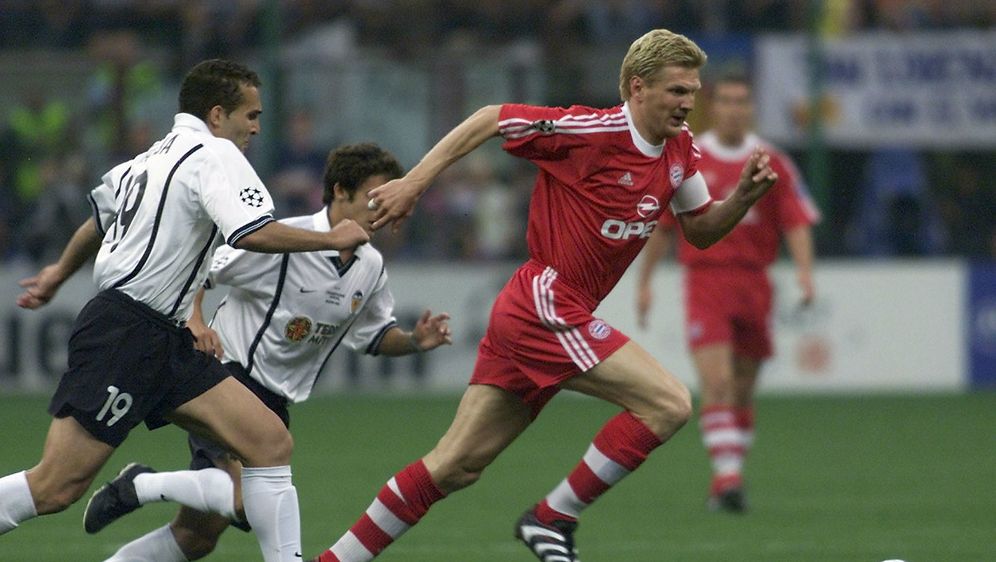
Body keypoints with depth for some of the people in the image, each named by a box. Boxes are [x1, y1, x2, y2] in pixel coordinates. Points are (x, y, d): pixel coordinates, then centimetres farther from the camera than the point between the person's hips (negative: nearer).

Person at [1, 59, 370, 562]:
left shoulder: (155, 157, 20)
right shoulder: (215, 154, -8)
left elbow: (101, 216, 35)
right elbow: (251, 233, -23)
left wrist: (60, 273, 51)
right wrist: (332, 239, -11)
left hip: (164, 344, 10)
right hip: (125, 332, -10)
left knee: (271, 443, -1)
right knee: (55, 488, -13)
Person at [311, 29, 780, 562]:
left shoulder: (680, 149, 9)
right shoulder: (592, 131, -15)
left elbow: (700, 230, 19)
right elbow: (489, 119, -9)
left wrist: (745, 194, 0)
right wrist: (414, 182, -10)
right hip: (544, 310, -8)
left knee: (454, 467, 8)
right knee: (668, 403, -15)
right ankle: (552, 518, -7)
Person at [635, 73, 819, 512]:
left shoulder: (773, 164, 5)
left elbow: (797, 222, 0)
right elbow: (661, 226, 10)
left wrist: (804, 270, -16)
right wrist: (644, 282, 9)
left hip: (754, 284, 2)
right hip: (705, 279, -2)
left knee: (743, 391, 8)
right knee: (717, 385, -16)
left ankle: (728, 479, 20)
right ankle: (727, 478, -22)